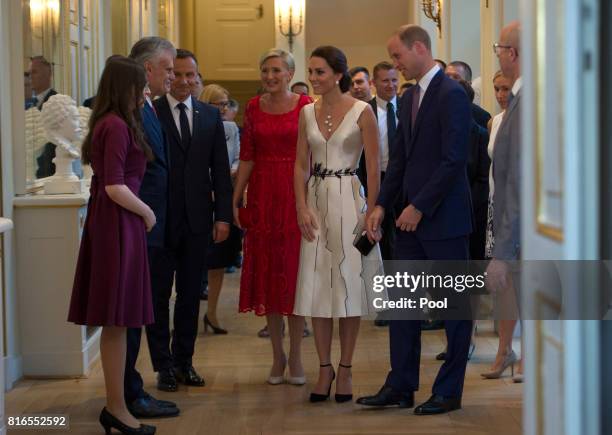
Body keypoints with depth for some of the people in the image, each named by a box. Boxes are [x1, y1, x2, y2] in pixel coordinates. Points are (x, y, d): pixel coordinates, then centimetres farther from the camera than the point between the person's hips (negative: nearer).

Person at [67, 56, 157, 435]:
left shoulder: (107, 123, 15)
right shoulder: (117, 126, -15)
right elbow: (115, 187, -18)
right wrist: (147, 212, -7)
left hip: (109, 222, 10)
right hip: (119, 223, -10)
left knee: (114, 323, 12)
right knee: (117, 321, -4)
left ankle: (114, 404, 18)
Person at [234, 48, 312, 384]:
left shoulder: (305, 105, -2)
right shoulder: (253, 107, 7)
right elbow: (247, 157, 7)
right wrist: (235, 199, 2)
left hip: (296, 194, -3)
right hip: (262, 195, 3)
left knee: (294, 271, 0)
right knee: (267, 271, 6)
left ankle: (296, 356, 9)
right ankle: (277, 355, 16)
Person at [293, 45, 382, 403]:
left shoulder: (362, 111, -5)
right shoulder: (308, 113, 8)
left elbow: (374, 168, -6)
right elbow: (301, 165, 9)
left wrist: (371, 213, -10)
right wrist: (302, 208, -3)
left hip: (349, 201, -4)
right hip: (316, 202, 4)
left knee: (348, 285, 0)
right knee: (317, 285, 3)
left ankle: (345, 370, 9)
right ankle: (324, 368, 12)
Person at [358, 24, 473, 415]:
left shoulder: (451, 95, -13)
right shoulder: (410, 98, 14)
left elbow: (453, 160, -19)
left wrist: (419, 207, -17)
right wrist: (382, 205, 6)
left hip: (444, 219, -9)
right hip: (413, 219, 9)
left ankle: (449, 391, 11)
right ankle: (401, 386, 17)